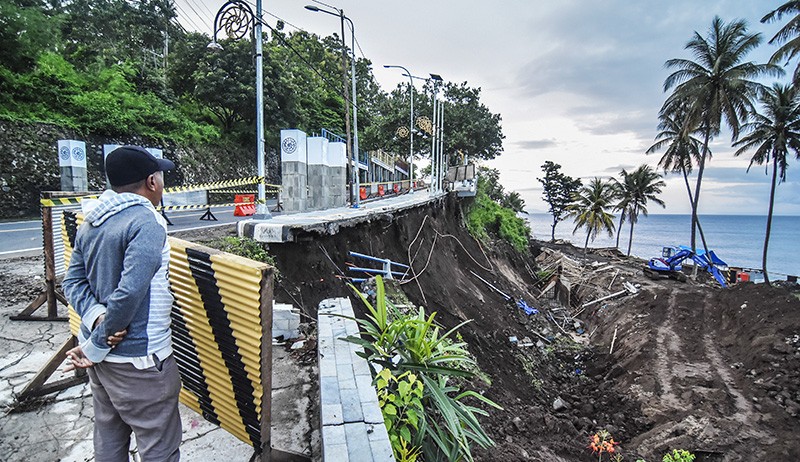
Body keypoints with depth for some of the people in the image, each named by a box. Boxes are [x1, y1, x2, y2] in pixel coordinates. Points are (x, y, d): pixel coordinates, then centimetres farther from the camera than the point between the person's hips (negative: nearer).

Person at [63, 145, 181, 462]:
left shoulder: (90, 222, 5)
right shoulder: (147, 222, -21)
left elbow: (72, 281, 5)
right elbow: (129, 294, -26)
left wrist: (97, 318, -9)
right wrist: (95, 348, -14)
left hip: (102, 356, 9)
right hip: (138, 360, -9)